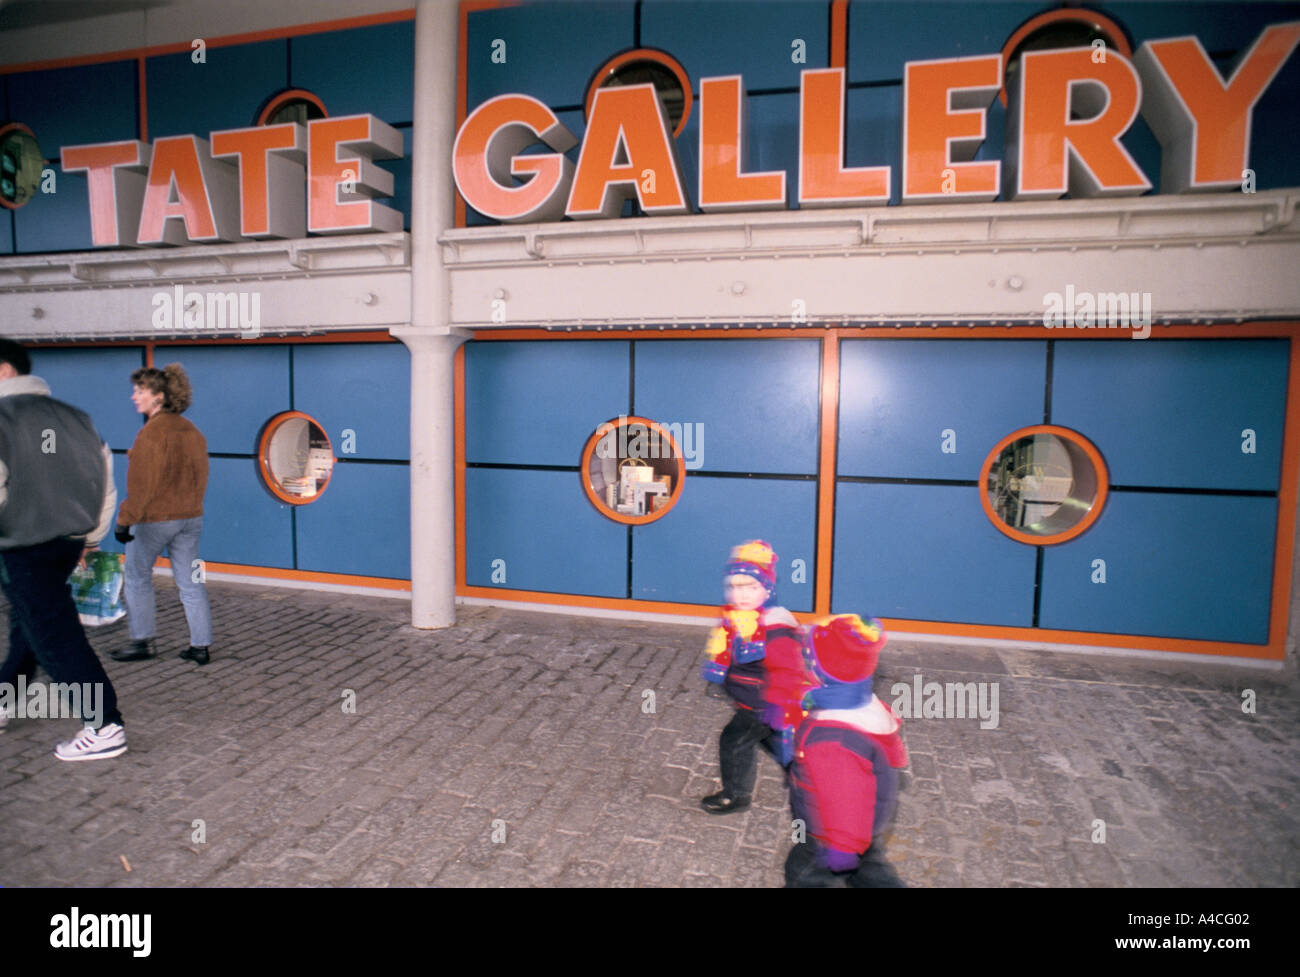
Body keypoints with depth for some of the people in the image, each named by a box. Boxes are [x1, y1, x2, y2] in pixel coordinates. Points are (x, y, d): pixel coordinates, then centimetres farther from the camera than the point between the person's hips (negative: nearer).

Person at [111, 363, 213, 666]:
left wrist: (125, 520, -13)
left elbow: (141, 484, -18)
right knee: (191, 583, 9)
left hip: (155, 519, -7)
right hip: (191, 517, 7)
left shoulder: (152, 433, -15)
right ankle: (201, 646, 11)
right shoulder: (191, 431, 8)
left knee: (137, 579, 12)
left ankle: (142, 642, 18)